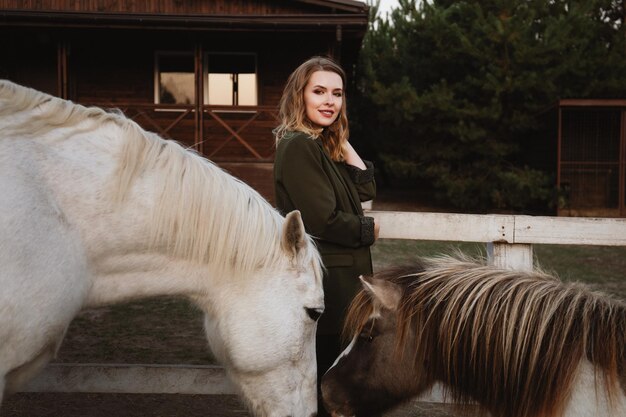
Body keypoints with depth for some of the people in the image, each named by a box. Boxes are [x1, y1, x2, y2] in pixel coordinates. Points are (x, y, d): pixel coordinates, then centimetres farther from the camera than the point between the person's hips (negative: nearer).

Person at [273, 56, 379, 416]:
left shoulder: (325, 146, 12)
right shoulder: (298, 146, -17)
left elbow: (365, 189, 7)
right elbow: (324, 221, -23)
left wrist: (342, 140, 3)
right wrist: (369, 230, -6)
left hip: (339, 276, 9)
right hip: (322, 280, -9)